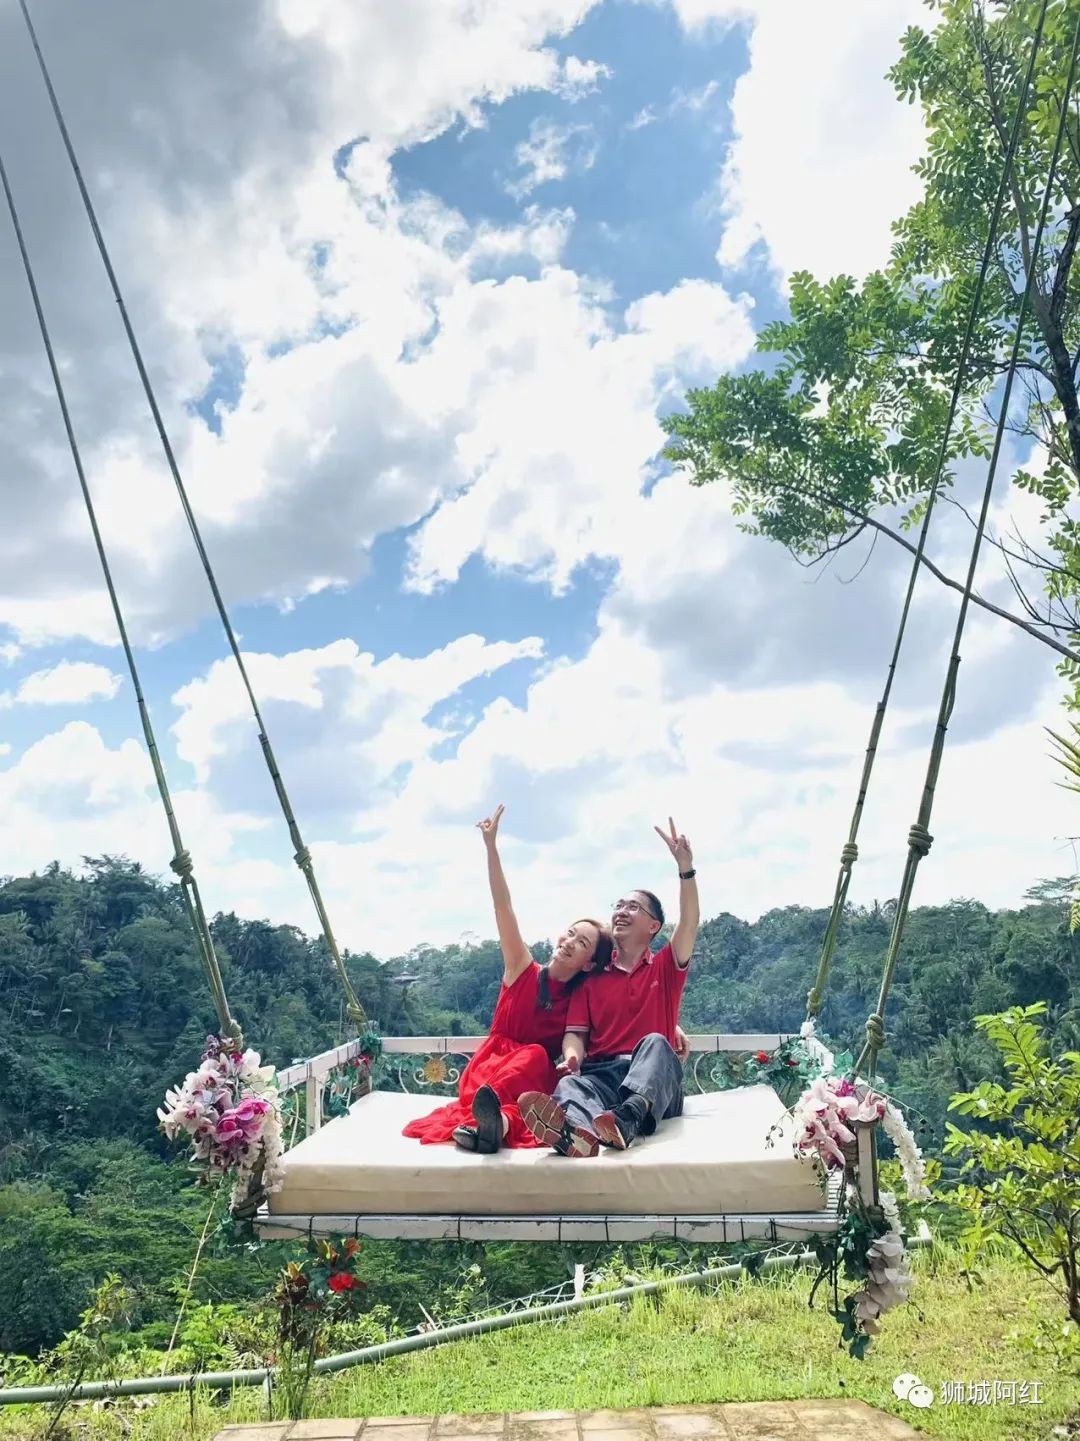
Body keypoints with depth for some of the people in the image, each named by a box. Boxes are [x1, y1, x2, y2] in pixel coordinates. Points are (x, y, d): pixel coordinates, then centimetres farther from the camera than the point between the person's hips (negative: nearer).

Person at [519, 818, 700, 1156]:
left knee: (655, 1043, -34)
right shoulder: (592, 978, 21)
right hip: (602, 1073, 1)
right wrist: (572, 1056, -15)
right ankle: (578, 1130, -71)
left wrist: (685, 866, -13)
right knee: (569, 1085, -33)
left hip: (655, 1081, -1)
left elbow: (690, 923, 0)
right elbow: (576, 1032, 11)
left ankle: (628, 1119, -64)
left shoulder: (665, 969, 17)